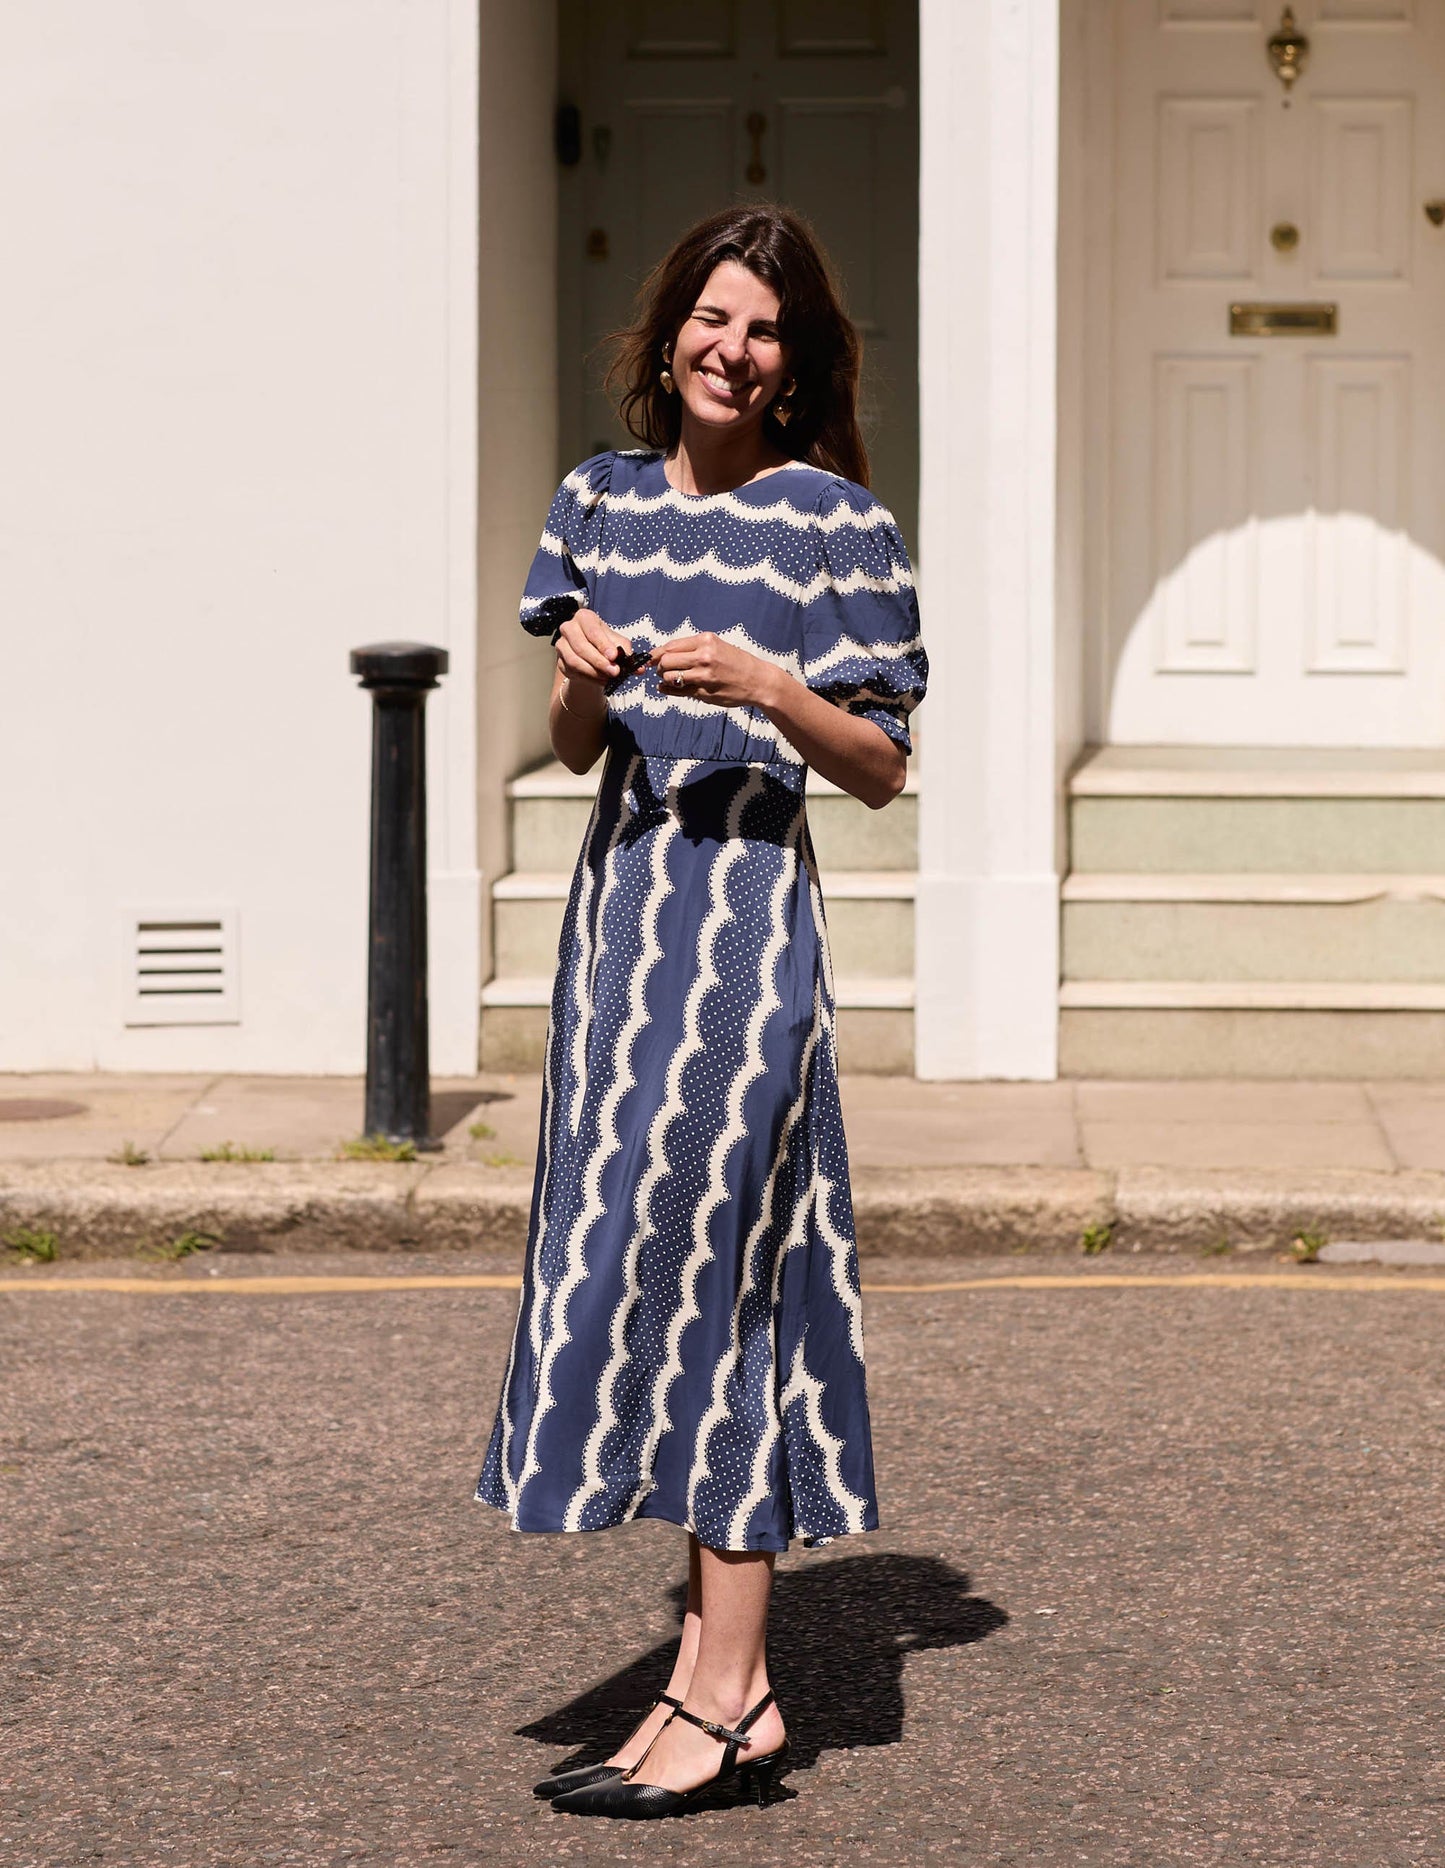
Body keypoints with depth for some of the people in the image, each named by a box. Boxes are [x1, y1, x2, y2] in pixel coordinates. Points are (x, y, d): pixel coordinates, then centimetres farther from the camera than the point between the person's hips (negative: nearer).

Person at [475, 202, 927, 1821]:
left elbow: (883, 766, -3)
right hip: (621, 884, 6)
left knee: (700, 1250, -7)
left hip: (747, 902, -6)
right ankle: (712, 1660, 15)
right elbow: (573, 751, 15)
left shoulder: (835, 522, -3)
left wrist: (767, 689, -19)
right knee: (654, 1251, 7)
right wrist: (581, 682, -6)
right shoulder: (600, 499, 12)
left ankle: (730, 1694, -1)